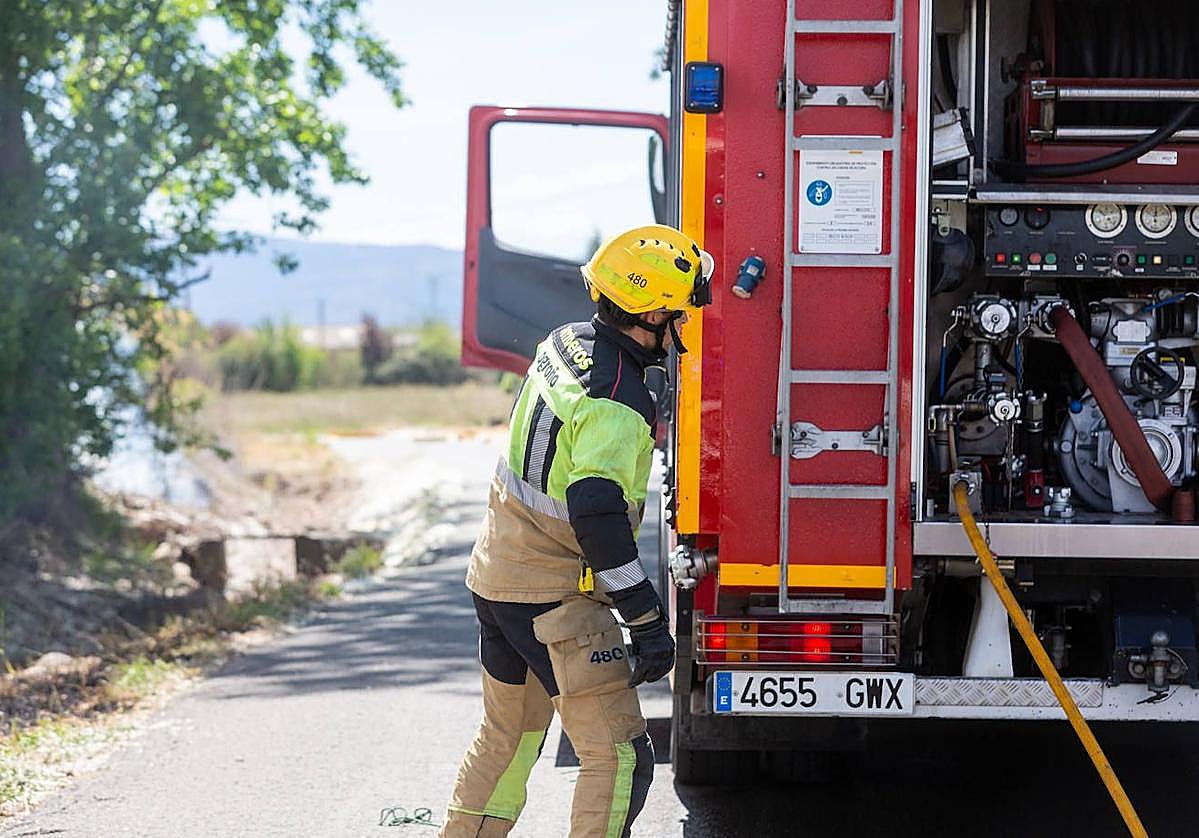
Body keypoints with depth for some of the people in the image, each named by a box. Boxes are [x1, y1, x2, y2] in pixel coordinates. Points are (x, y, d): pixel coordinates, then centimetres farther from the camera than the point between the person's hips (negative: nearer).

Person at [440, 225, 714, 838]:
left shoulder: (566, 343, 3)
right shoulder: (616, 403, -24)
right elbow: (597, 517, -30)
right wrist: (648, 621, -28)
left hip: (495, 576, 10)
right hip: (555, 598, -10)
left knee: (509, 732, 25)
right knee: (618, 755, -7)